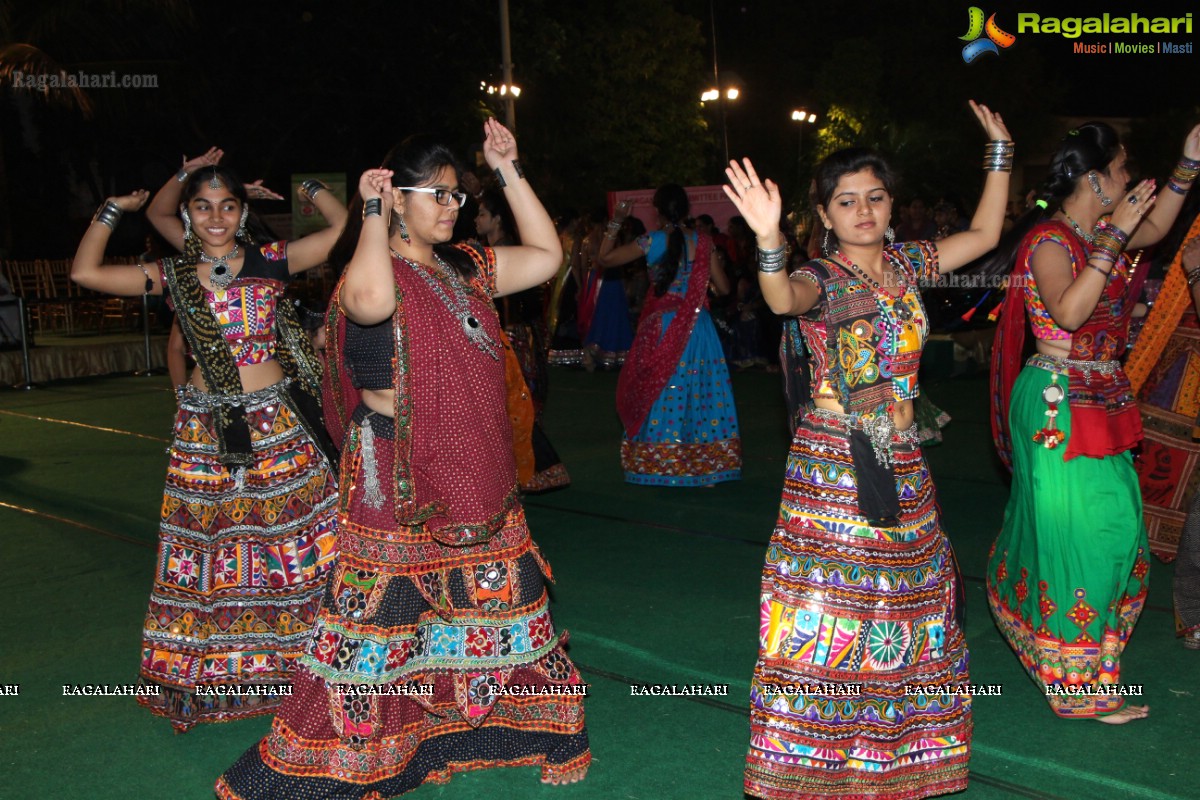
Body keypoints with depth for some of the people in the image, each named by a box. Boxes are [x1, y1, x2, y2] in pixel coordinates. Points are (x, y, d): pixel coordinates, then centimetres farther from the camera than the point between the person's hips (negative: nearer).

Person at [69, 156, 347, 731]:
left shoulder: (271, 262, 0)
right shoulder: (175, 276, 5)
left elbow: (343, 227, -2)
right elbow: (84, 272, 4)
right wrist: (110, 211, 2)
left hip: (277, 426, -1)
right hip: (205, 434, 1)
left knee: (293, 543, 4)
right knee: (208, 550, 8)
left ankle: (288, 659, 19)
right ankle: (207, 673, 22)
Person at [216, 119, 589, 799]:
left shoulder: (465, 268, 9)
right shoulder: (377, 268, -12)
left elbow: (546, 255, 8)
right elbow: (369, 301, -36)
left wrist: (508, 170, 5)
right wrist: (374, 211, -23)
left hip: (475, 474, 7)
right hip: (397, 473, -7)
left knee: (496, 602, 17)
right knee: (382, 615, -1)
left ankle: (501, 724, 36)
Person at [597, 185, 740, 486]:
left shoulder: (651, 242, -7)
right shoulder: (703, 241, -1)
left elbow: (604, 259, -2)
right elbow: (723, 288, 2)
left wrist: (615, 222, 7)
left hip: (661, 328, -2)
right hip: (698, 326, 2)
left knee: (659, 393, 8)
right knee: (700, 390, 9)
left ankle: (658, 462, 13)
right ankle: (705, 463, 14)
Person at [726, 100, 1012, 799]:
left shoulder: (906, 265, 7)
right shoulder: (820, 280, -10)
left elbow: (984, 234, 18)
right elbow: (783, 299, -34)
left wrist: (1000, 152, 17)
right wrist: (769, 241, -53)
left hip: (902, 461, 6)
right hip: (834, 463, -6)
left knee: (909, 599, 15)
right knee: (829, 607, -3)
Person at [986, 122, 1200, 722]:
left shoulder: (1099, 232, 10)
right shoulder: (1050, 240, -16)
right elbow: (1068, 312, -30)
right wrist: (1114, 239, -27)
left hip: (1103, 400, 9)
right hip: (1058, 401, -9)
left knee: (1117, 523, 12)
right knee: (1075, 531, -4)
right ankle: (1079, 684, 7)